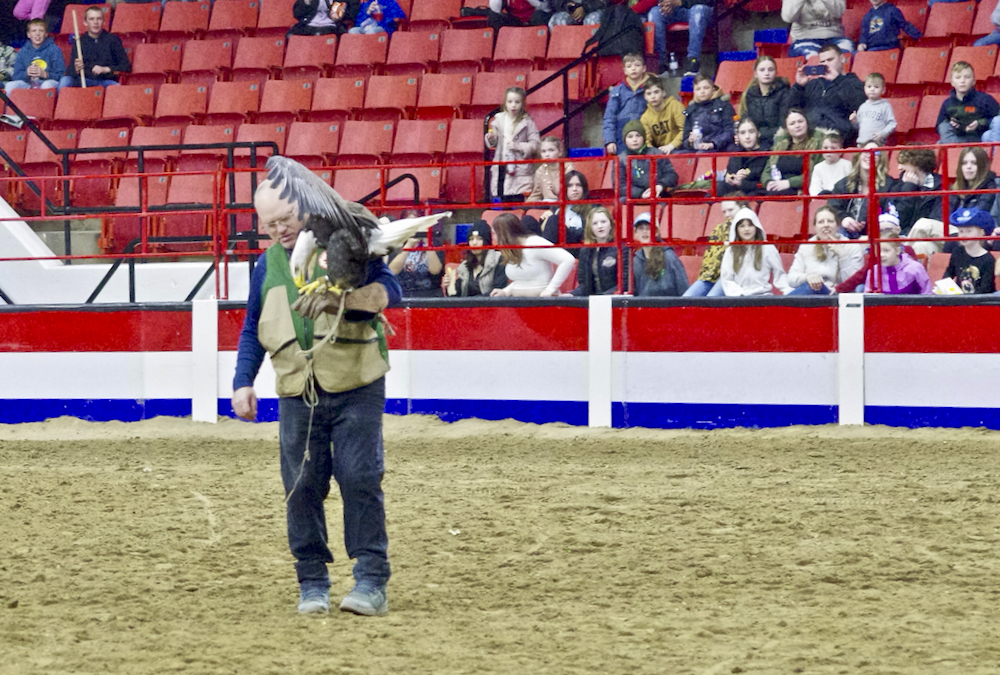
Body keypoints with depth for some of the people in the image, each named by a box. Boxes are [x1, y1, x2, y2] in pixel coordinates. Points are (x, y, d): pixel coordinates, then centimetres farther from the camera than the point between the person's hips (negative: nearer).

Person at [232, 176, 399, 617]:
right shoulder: (267, 267, 12)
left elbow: (388, 290, -11)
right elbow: (252, 331, 20)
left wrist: (339, 298, -26)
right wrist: (243, 383, 9)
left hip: (356, 387, -4)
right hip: (297, 396, 4)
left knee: (359, 478, -9)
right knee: (302, 487, 1)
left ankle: (372, 582, -4)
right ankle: (312, 583, 10)